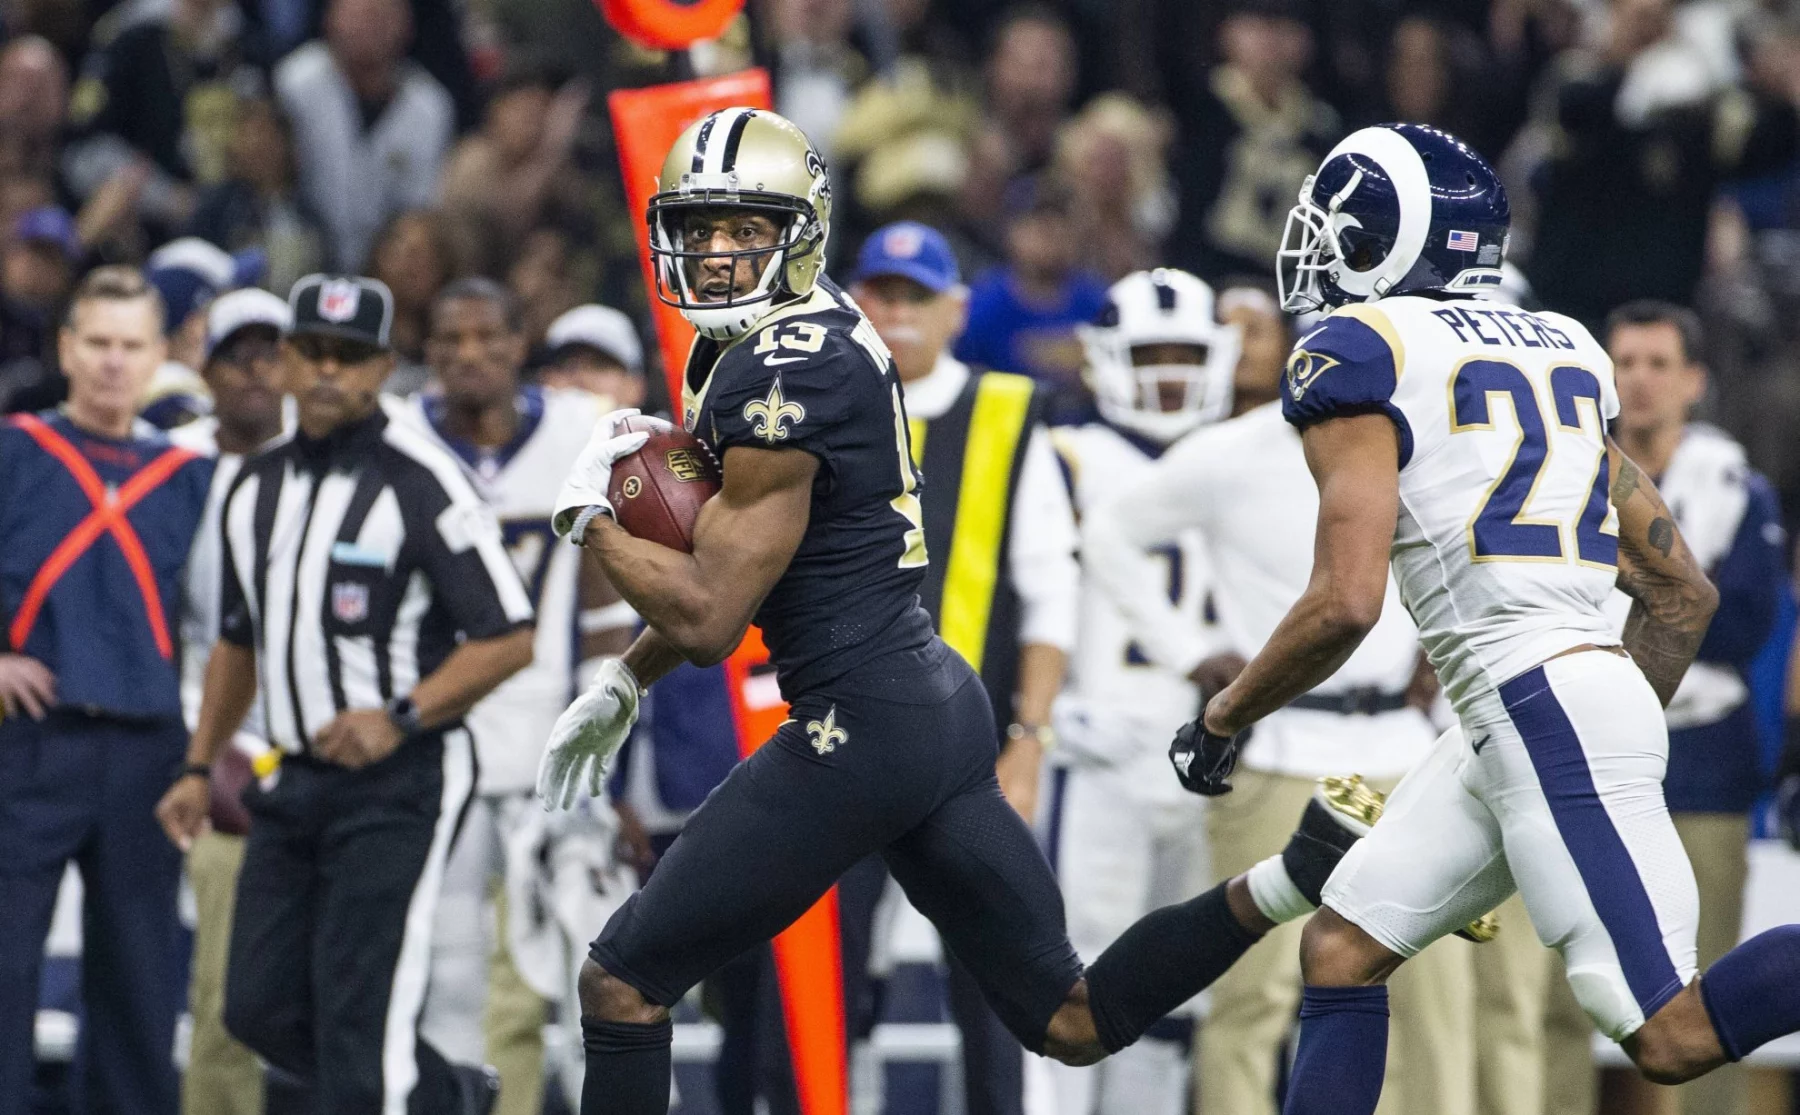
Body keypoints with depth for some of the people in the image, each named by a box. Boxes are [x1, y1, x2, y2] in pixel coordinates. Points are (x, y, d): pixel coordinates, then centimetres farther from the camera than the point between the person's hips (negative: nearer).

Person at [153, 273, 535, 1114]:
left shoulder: (419, 483, -10)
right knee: (260, 1007, 7)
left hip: (399, 784, -7)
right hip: (294, 783, 7)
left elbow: (508, 639, -12)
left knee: (358, 1020, -12)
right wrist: (199, 768, 19)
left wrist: (400, 718, -22)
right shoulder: (255, 487, 12)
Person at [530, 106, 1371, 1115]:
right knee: (1076, 1023, 13)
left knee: (624, 984, 1)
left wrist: (592, 520, -2)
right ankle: (1294, 878, 0)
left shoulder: (784, 375, -17)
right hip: (943, 705, 10)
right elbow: (732, 574, 26)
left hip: (861, 729, -10)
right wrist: (623, 682, 24)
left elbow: (708, 618, -16)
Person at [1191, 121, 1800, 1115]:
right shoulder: (1555, 352, 19)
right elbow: (1683, 592, 19)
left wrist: (1224, 716, 2)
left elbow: (1345, 603, -14)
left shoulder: (1359, 359, -4)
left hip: (1539, 703, -9)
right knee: (1341, 949, 14)